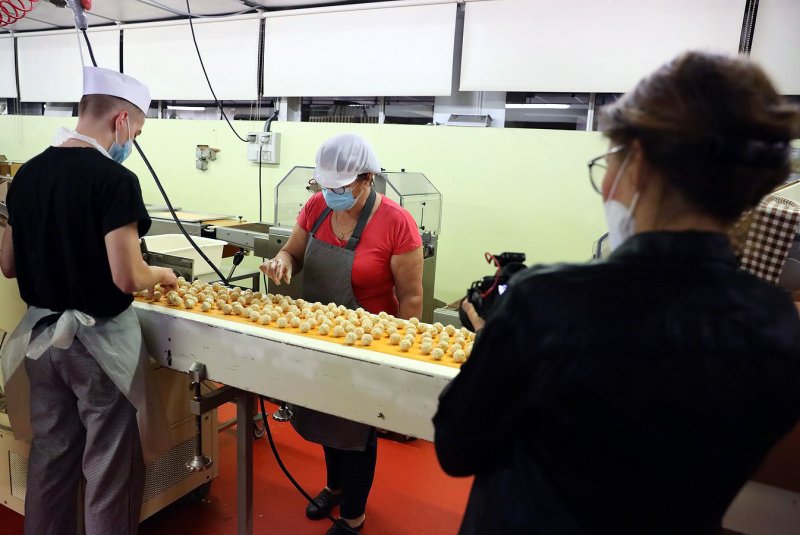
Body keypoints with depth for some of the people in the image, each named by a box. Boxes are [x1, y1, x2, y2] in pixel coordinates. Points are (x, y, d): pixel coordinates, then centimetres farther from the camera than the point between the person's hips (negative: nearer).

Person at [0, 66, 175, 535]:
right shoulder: (115, 179, -18)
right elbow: (127, 278, -22)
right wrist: (162, 276, -3)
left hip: (40, 334, 7)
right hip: (98, 339, -7)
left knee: (50, 455, 21)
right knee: (110, 468, 7)